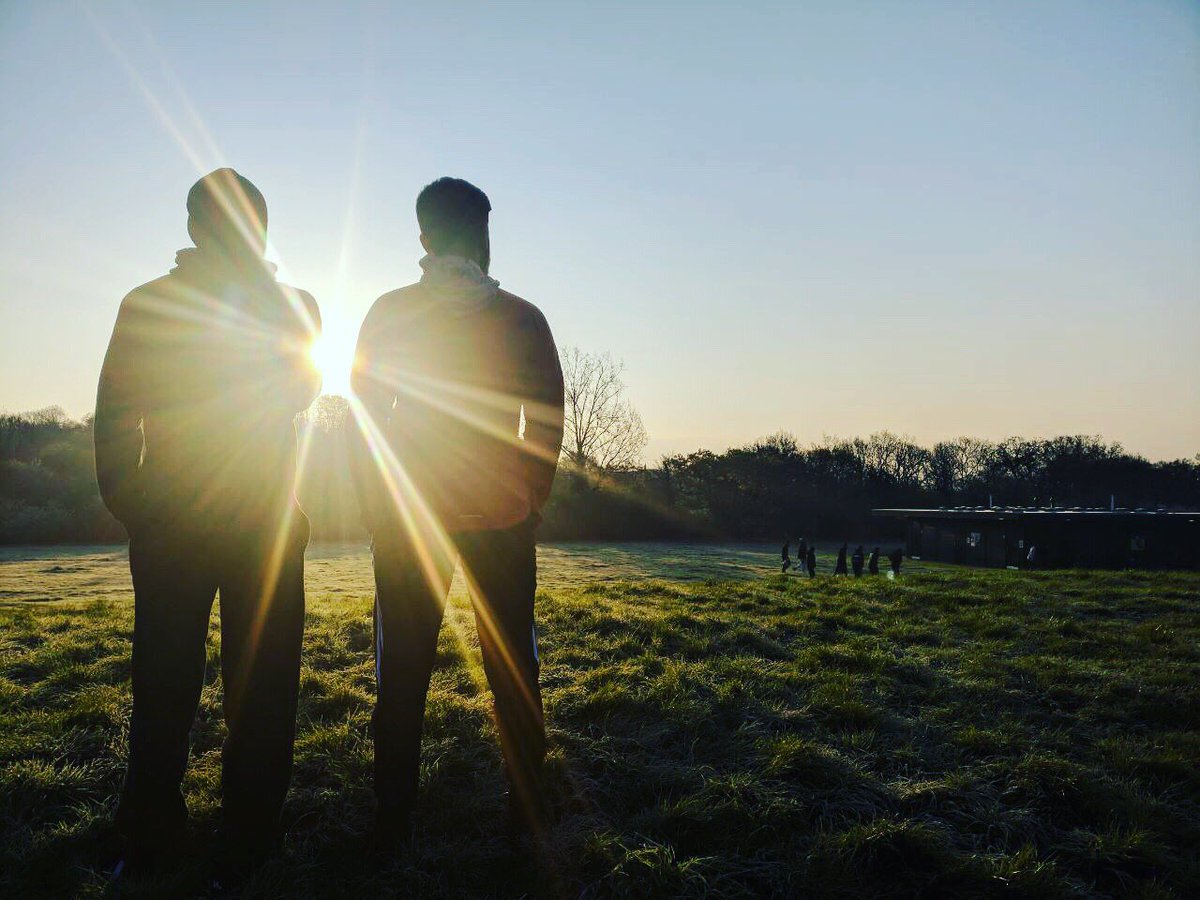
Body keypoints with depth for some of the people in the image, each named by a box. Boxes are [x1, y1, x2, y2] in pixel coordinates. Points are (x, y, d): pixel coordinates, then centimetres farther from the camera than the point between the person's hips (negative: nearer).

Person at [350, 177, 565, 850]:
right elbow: (548, 422, 1)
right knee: (512, 667, 9)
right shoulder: (521, 317, 1)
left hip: (407, 518, 1)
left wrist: (377, 508, 11)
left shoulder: (389, 313, 2)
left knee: (403, 668, 8)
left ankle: (395, 820, 14)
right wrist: (531, 503, 10)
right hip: (503, 519, 0)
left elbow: (365, 415, 4)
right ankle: (527, 811, 17)